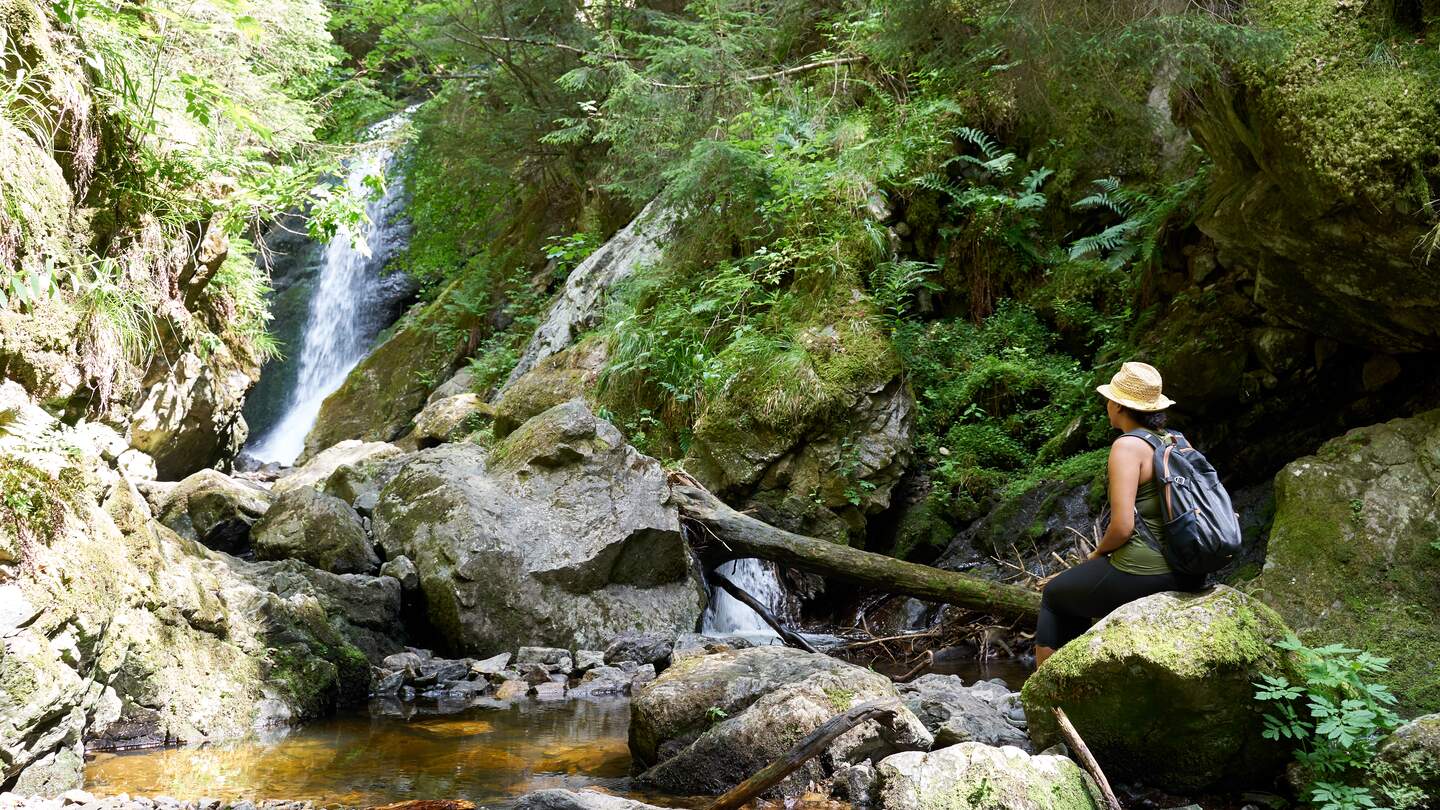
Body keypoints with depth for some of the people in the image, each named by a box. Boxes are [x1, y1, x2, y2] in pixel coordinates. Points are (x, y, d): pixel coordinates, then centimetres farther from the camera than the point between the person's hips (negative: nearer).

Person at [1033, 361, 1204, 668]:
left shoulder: (1128, 446, -15)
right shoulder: (1176, 443, 9)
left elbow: (1122, 526, -21)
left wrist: (1098, 553, 0)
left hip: (1142, 574, -8)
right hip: (1184, 574, 8)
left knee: (1054, 594, 18)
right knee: (1074, 586, 32)